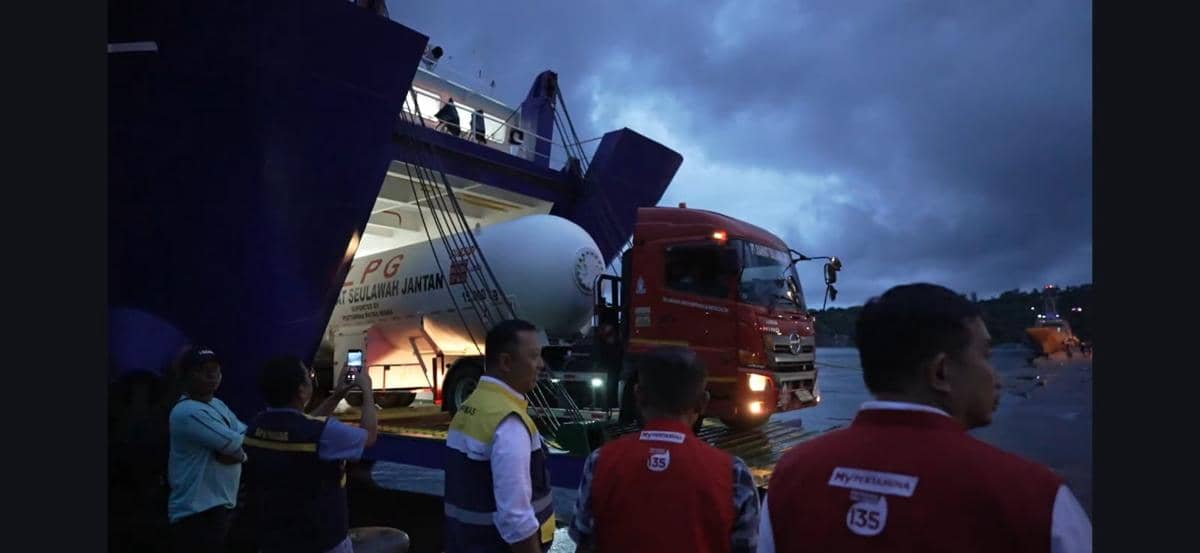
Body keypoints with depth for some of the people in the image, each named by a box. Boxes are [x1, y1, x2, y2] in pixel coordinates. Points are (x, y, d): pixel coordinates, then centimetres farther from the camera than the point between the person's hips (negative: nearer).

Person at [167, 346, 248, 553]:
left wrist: (237, 453, -14)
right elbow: (236, 444, -23)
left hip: (223, 506, 10)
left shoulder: (218, 405, 12)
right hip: (197, 513, -10)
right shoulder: (188, 412, -19)